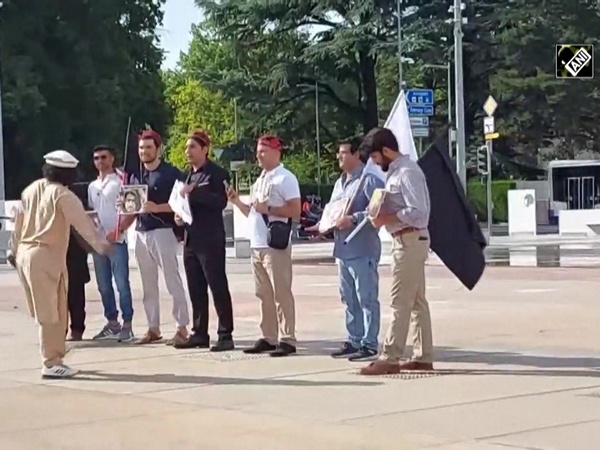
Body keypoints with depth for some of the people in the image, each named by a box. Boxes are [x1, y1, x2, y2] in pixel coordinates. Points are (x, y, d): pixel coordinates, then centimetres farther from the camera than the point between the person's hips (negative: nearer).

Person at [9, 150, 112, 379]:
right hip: (46, 256, -8)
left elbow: (20, 221, 19)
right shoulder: (62, 195, -10)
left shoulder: (31, 190, 13)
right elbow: (82, 221, -11)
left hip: (26, 253, 8)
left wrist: (15, 248, 27)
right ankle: (52, 363, -4)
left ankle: (54, 357, 24)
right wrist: (98, 243, -3)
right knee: (50, 312, -4)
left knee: (51, 311, 16)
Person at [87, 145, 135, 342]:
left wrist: (117, 231, -19)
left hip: (117, 240, -7)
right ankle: (112, 323, 16)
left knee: (122, 284, -7)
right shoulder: (92, 187, 17)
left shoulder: (120, 182, -3)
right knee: (104, 286, 9)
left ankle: (127, 325, -5)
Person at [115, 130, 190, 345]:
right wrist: (119, 228, 6)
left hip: (163, 231, -7)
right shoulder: (135, 176, 16)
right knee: (148, 284, 10)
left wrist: (156, 208, -21)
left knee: (172, 281, -7)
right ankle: (153, 329, 16)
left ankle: (182, 328, -4)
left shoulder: (170, 173, -5)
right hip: (141, 234, 7)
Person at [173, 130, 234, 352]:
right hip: (190, 239, 8)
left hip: (210, 240, -8)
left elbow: (220, 202, -18)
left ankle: (225, 335, -5)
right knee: (196, 290, 9)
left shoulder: (217, 173, -6)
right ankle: (200, 333, 15)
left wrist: (195, 192, -22)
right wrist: (180, 215, 9)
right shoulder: (189, 175, 19)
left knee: (218, 287, -7)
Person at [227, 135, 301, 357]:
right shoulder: (260, 180, 20)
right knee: (264, 294, 11)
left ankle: (287, 340, -6)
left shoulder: (285, 178, -6)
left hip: (275, 244, -9)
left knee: (281, 293, -7)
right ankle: (269, 338, 16)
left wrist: (268, 209, -17)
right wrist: (237, 202, 9)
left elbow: (295, 211, -14)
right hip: (257, 245, 9)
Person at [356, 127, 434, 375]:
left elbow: (417, 212, -24)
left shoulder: (407, 172, -16)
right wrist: (381, 215, 4)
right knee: (416, 301, 11)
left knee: (400, 303, -9)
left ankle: (390, 358, -8)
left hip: (410, 241, -10)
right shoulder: (396, 171, 14)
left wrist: (385, 219, -19)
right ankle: (423, 356, 16)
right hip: (405, 241, 10)